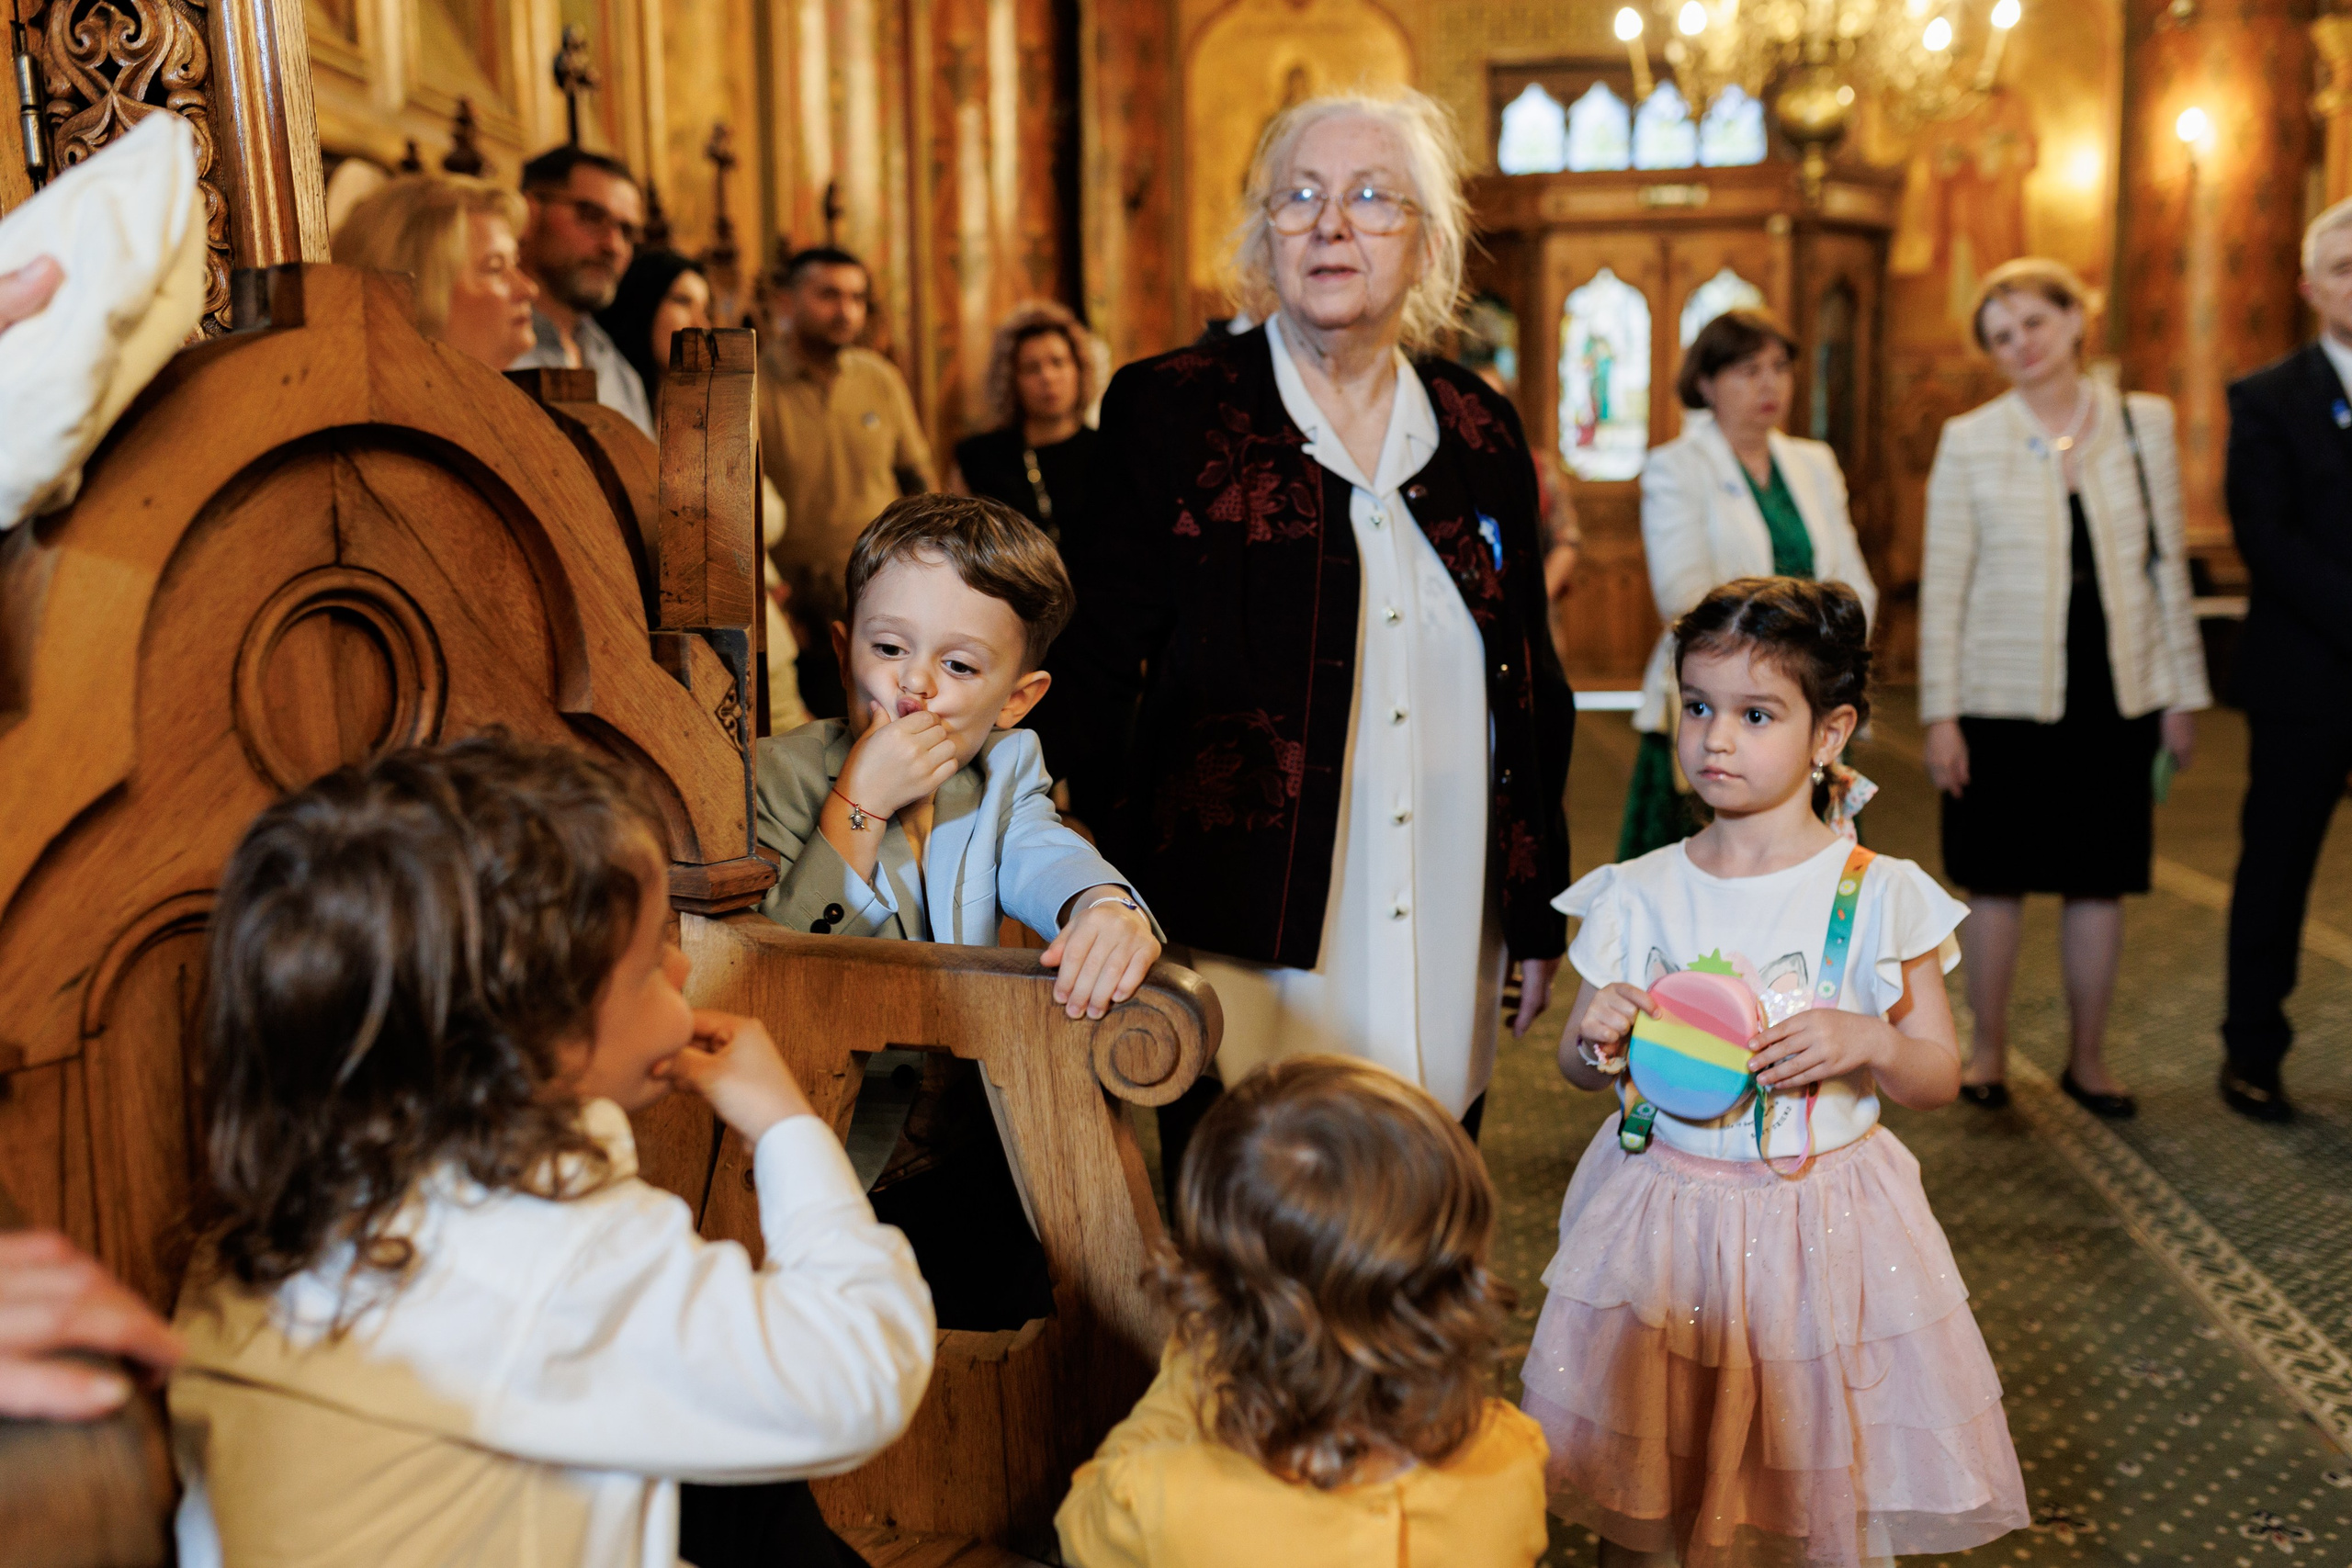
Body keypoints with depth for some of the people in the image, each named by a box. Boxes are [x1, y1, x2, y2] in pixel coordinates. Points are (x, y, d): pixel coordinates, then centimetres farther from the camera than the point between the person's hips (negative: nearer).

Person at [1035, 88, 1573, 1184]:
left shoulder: (1479, 431, 9)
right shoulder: (1167, 412, -3)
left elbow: (1533, 684, 15)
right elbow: (1093, 676, -2)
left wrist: (1539, 913, 15)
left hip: (1442, 957, 4)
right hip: (1248, 947, -3)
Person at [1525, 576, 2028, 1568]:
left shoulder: (1878, 898, -8)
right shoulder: (1640, 896, -3)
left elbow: (1941, 1077, -2)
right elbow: (1577, 1071, 6)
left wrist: (1867, 1042, -21)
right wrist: (1593, 1038, -16)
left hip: (1821, 1227, -1)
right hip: (1664, 1222, 2)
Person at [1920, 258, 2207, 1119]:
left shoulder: (2144, 424, 5)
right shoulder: (1969, 441, -1)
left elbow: (2169, 563, 9)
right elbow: (1942, 584, -1)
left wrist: (2183, 692, 7)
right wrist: (1940, 712, -6)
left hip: (2117, 694, 2)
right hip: (2004, 698, -2)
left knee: (2100, 881, 8)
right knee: (1996, 880, 5)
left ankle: (2088, 1057, 23)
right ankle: (1988, 1051, 22)